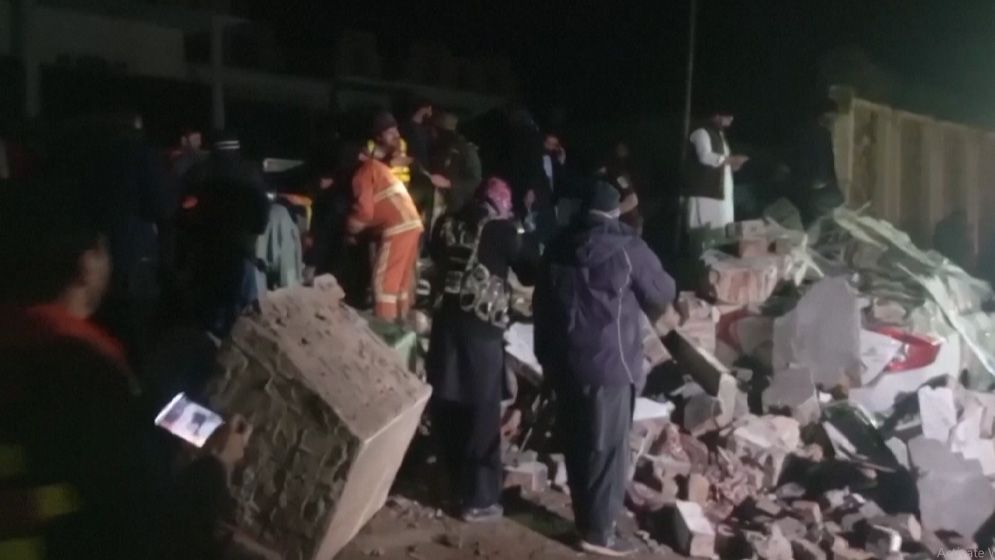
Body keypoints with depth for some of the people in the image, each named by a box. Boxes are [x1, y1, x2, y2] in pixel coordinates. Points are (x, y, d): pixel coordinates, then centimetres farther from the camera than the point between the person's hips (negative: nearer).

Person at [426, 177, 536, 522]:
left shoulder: (447, 224, 4)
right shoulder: (502, 230, -6)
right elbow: (528, 275, 4)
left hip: (446, 324, 4)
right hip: (482, 330, -4)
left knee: (447, 412, 15)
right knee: (481, 416, 6)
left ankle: (454, 487, 30)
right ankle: (479, 500, 13)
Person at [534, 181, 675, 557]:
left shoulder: (557, 248, 9)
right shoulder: (628, 249, -9)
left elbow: (540, 305, 13)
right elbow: (662, 295, 0)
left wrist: (545, 356, 19)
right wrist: (640, 305, 22)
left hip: (563, 361, 6)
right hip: (609, 363, -6)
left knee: (576, 444, 15)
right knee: (606, 448, 2)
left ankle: (585, 519, 27)